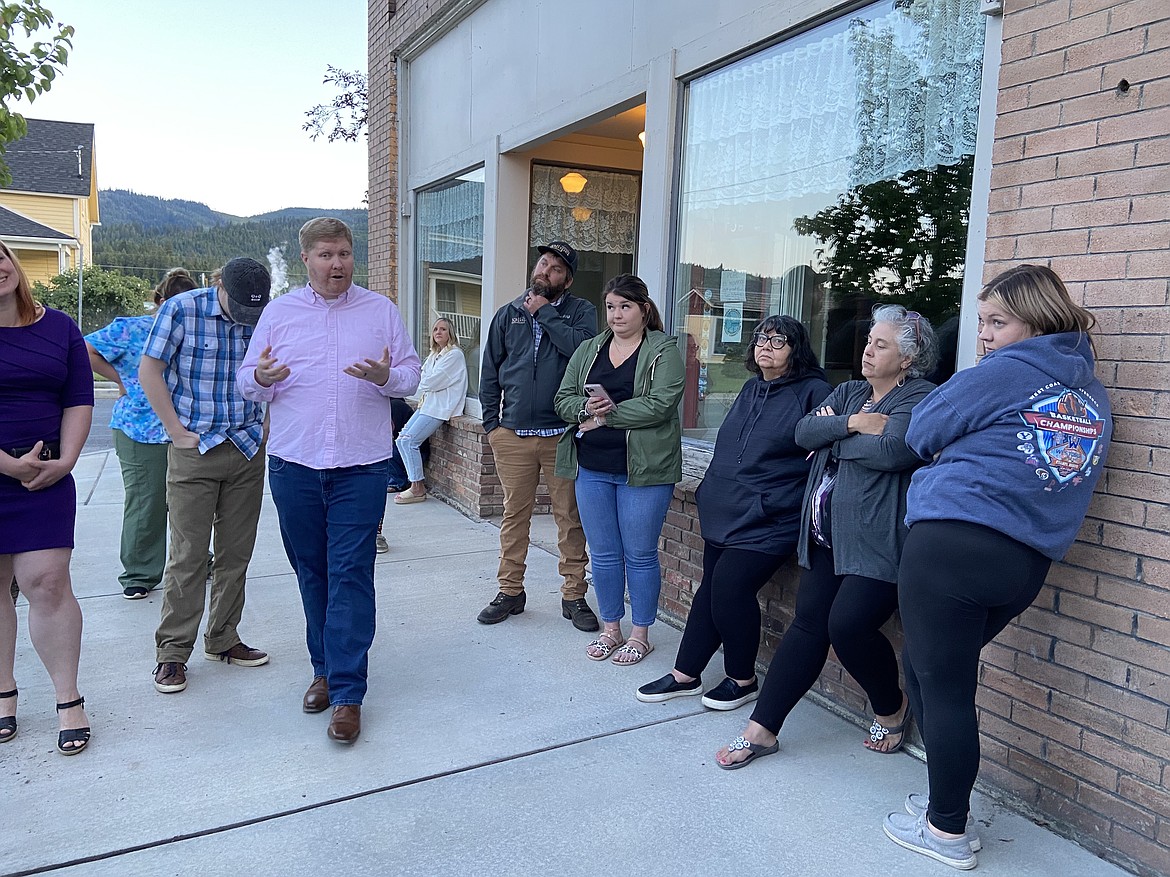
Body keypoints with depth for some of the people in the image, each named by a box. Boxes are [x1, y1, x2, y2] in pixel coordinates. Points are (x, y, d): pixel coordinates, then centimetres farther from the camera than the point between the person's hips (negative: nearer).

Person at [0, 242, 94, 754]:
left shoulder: (59, 327, 7)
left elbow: (79, 400, 5)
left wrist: (64, 461, -6)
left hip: (45, 477, 1)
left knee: (48, 583, -3)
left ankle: (69, 701, 6)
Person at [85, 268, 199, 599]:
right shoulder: (131, 329, -3)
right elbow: (86, 352, 0)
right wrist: (119, 378, -1)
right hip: (141, 432, -4)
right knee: (145, 504, 1)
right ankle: (139, 574, 15)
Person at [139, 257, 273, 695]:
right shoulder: (182, 310, -7)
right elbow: (149, 371, -5)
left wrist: (265, 426, 5)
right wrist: (177, 431, -7)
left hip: (249, 450, 3)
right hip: (195, 448, -3)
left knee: (236, 552, 9)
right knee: (188, 554, -2)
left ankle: (223, 639, 23)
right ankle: (172, 652, 10)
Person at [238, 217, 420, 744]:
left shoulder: (381, 310, 7)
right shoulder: (280, 311, 9)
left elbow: (411, 374, 6)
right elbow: (246, 381, 9)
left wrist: (387, 376, -16)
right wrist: (261, 378, -15)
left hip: (361, 467, -2)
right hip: (293, 464, 2)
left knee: (351, 575, -5)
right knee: (311, 573, 11)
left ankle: (347, 692, 1)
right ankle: (325, 668, 29)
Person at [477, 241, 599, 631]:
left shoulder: (580, 311, 5)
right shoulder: (508, 314, 13)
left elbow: (581, 348, -17)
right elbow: (490, 370, 14)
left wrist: (544, 312, -8)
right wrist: (491, 421, 8)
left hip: (562, 434, -2)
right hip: (512, 434, 3)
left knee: (570, 517, 2)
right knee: (514, 514, 9)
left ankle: (574, 595, 13)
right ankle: (510, 591, 21)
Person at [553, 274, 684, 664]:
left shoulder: (663, 351, -4)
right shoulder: (588, 350, 12)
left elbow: (660, 404, -17)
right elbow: (563, 398, 8)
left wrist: (607, 414, -17)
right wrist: (586, 408, -14)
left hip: (642, 470, -5)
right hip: (592, 468, 5)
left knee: (639, 555, 5)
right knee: (603, 554, 12)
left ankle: (640, 634, 21)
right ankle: (611, 628, 28)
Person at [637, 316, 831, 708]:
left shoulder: (813, 392, -7)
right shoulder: (751, 389, 16)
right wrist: (711, 489, 17)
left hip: (770, 521, -7)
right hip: (726, 513, 7)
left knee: (730, 586, -14)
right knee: (711, 588, 10)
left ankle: (743, 679, 8)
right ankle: (685, 675, 20)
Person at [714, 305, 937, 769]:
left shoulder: (921, 399, -6)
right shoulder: (848, 392, 18)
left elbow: (892, 450, -24)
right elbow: (804, 431, 5)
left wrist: (832, 437, -7)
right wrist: (852, 424, -12)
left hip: (877, 540, -7)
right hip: (827, 536, 7)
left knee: (849, 625, -16)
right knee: (808, 623, 6)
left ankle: (891, 707, 16)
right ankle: (761, 730, 10)